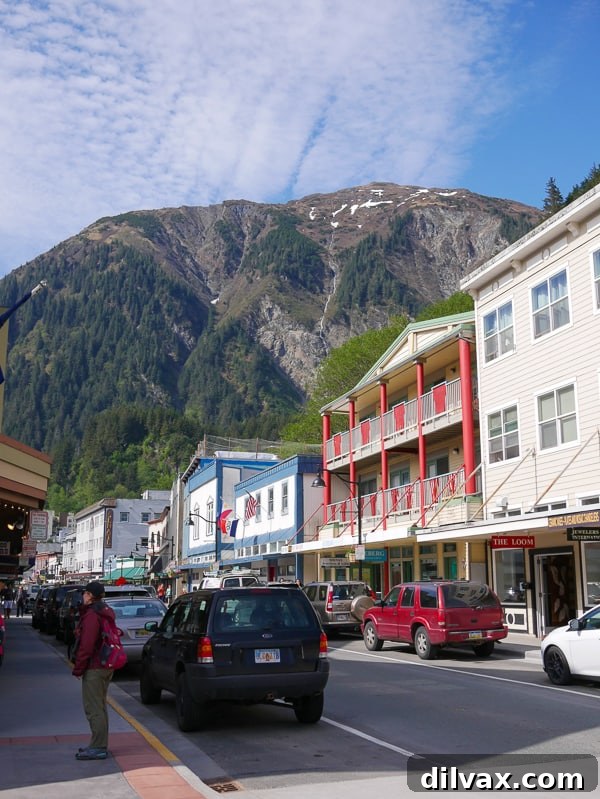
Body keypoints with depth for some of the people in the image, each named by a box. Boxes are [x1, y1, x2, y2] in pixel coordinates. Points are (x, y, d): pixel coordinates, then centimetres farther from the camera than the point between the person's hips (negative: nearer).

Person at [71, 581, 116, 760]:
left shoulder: (91, 616, -18)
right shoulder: (106, 613, 14)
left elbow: (86, 646, -21)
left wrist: (78, 669, -12)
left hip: (94, 668, -10)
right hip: (106, 665, 10)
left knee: (93, 708, -5)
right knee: (99, 707, 17)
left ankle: (98, 748, -2)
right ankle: (99, 745, 25)